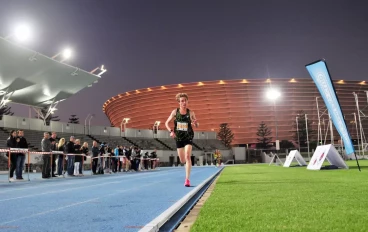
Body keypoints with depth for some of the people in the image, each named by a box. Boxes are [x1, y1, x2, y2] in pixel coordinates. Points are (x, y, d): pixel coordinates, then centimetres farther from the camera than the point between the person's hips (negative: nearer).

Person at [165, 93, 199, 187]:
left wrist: (195, 123, -21)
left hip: (188, 137, -2)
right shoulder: (175, 111, -5)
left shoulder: (191, 113, -6)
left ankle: (187, 179, -15)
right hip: (179, 137, 2)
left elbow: (197, 125, 3)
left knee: (187, 156, -20)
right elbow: (167, 123, 2)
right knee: (182, 160, 8)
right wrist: (171, 131, -15)